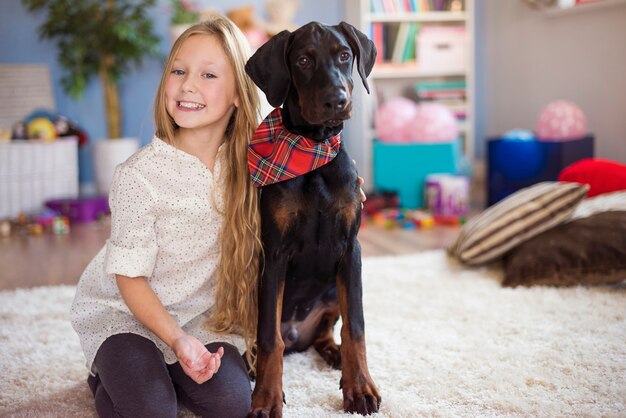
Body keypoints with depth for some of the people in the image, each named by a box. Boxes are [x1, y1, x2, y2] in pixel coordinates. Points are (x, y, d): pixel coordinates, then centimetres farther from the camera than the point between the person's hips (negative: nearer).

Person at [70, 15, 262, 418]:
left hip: (201, 313, 3)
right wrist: (178, 340, -24)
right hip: (123, 310, -3)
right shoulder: (139, 175, -21)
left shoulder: (247, 166, -10)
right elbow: (130, 277, -15)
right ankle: (109, 374, 11)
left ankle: (164, 370, 13)